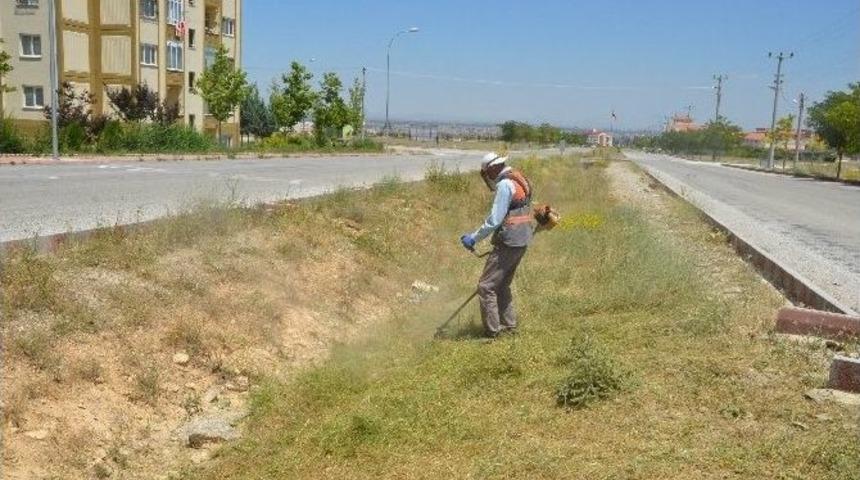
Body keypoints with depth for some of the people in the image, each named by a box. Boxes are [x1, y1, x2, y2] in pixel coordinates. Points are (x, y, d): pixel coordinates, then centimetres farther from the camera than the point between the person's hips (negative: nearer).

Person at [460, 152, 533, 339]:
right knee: (502, 285, 20)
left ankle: (492, 331, -1)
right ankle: (509, 325, 25)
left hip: (508, 243, -10)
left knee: (486, 286, -4)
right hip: (522, 242, 10)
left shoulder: (505, 185, -15)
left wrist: (474, 238, -12)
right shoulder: (520, 181, 15)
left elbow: (494, 220, -20)